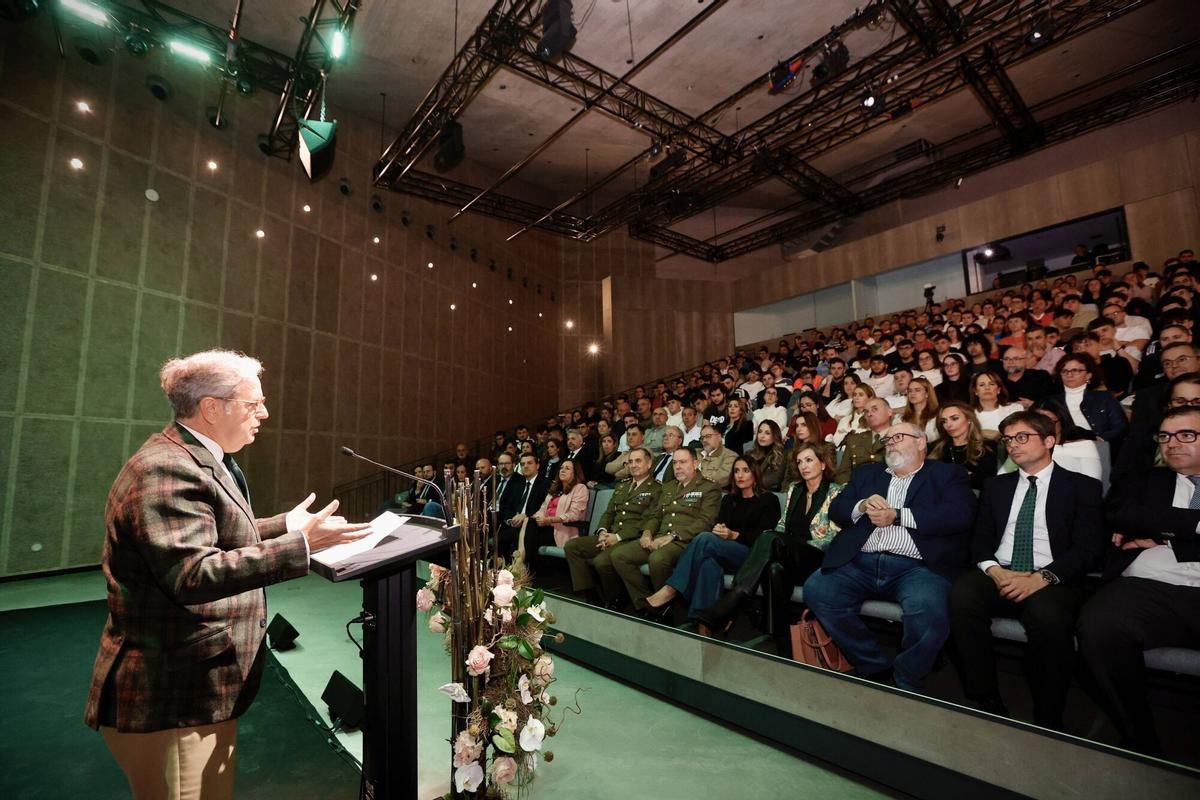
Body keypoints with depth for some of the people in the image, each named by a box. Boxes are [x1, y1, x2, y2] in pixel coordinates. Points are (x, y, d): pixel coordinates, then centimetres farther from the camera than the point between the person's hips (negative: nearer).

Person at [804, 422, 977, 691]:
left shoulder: (947, 474, 14)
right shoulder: (866, 473, 25)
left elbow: (960, 514, -5)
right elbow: (836, 509, 17)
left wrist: (896, 515, -9)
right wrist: (863, 506, -5)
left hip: (916, 567, -3)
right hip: (861, 563, 4)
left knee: (928, 609, -34)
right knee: (815, 589, -19)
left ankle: (905, 682, -4)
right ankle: (875, 666, 1)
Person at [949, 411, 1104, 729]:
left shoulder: (1083, 487, 10)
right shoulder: (996, 486, 20)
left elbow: (1087, 548, -2)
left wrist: (1042, 577, -18)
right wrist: (994, 570, -9)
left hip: (1052, 581, -2)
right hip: (998, 575, 3)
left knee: (1049, 615, -36)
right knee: (963, 595, -30)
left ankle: (1048, 719, -13)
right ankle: (985, 703, -17)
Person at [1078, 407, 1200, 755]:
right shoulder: (1144, 481, 24)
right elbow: (1119, 512, 3)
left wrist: (1164, 539, 2)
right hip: (1148, 589, 1)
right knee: (1098, 626, -32)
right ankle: (1140, 745, -13)